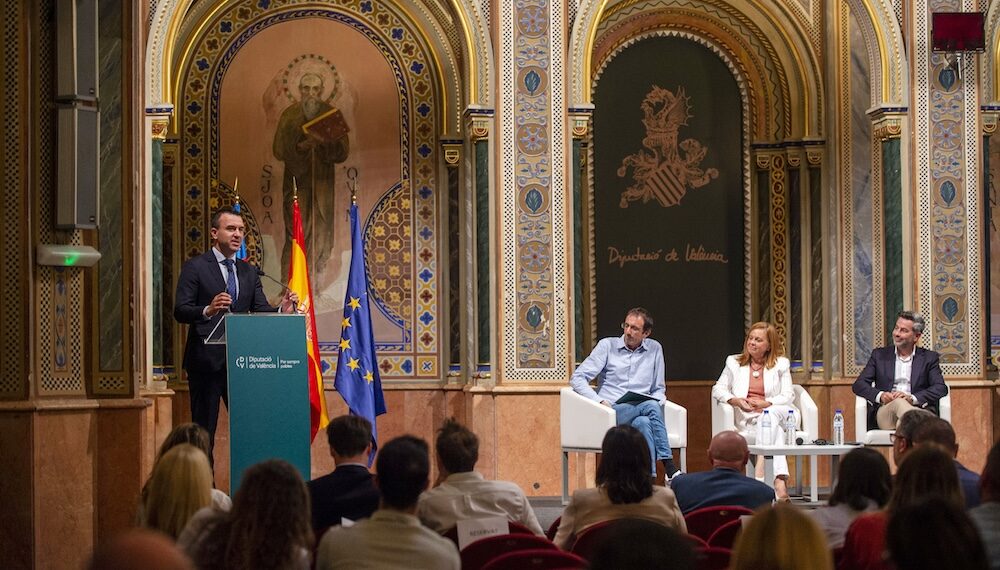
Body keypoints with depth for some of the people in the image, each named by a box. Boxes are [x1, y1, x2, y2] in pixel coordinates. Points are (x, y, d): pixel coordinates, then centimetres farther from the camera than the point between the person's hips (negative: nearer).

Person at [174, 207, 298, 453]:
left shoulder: (249, 272, 15)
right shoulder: (195, 267, -2)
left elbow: (261, 310, 7)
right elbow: (180, 311, -10)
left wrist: (282, 310, -14)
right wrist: (208, 310, -30)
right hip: (207, 359, -5)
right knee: (204, 431, -1)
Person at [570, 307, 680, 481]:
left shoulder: (655, 349, 15)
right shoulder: (607, 345, 8)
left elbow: (659, 389, 21)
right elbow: (577, 378, 2)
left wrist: (657, 401, -4)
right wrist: (601, 402, -12)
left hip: (640, 415, 2)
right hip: (612, 413, -2)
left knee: (644, 423, -37)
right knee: (651, 406, -32)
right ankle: (669, 468, -36)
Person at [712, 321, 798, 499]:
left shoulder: (781, 364, 16)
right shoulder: (734, 362, 19)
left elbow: (787, 396, 5)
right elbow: (718, 389, 12)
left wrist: (765, 404, -14)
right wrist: (735, 400, -10)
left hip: (776, 413, 0)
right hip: (747, 418, 0)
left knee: (769, 416, -39)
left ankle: (760, 471, -50)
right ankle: (779, 481, -50)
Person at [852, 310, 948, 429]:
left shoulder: (929, 358, 17)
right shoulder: (880, 355, 20)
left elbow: (941, 388, 3)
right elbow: (858, 384, 13)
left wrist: (912, 398, -14)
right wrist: (880, 395, -9)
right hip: (885, 412, 0)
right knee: (899, 403, -38)